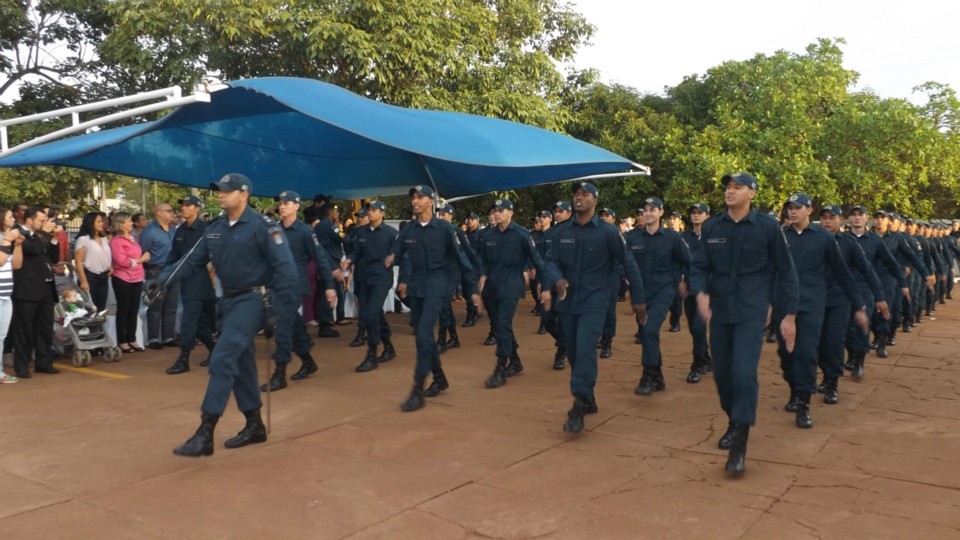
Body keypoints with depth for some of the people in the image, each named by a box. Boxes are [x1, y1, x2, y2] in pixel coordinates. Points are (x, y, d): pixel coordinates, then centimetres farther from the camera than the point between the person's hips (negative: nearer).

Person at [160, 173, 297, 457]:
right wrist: (165, 278, -6)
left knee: (222, 359, -15)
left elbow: (284, 268, -17)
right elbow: (193, 261, 10)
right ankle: (254, 425, 27)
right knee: (240, 362, 13)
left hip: (253, 299, -8)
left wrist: (279, 309, -22)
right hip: (228, 300, 8)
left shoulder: (263, 227, -13)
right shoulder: (214, 229, 9)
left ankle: (205, 434, -11)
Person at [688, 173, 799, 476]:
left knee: (744, 372, -14)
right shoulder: (711, 227, 3)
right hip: (718, 311, 4)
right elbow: (699, 266, 3)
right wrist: (700, 294, -18)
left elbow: (785, 271, 0)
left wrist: (789, 315, -1)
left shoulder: (768, 227, -5)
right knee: (722, 372, 11)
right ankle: (734, 422, 37)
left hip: (751, 311, -4)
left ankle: (739, 446, -6)